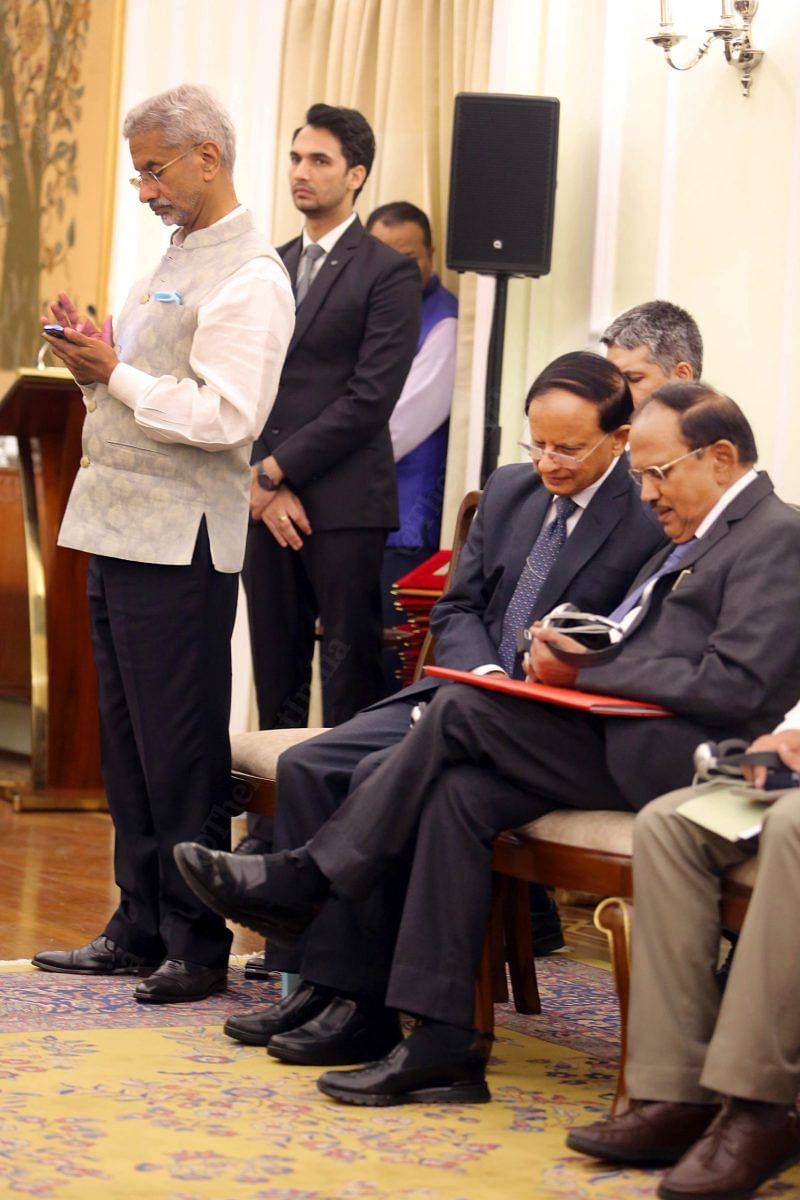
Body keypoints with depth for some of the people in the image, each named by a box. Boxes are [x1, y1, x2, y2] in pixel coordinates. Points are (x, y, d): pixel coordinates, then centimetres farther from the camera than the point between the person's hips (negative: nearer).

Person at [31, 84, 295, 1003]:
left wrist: (116, 375, -18)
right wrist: (95, 363, 7)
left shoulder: (249, 279, -12)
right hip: (120, 530, 9)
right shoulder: (174, 264, 19)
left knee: (181, 750, -4)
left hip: (179, 543, -9)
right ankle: (140, 928, 18)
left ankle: (198, 943, 3)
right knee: (127, 743, 11)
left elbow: (226, 415, -22)